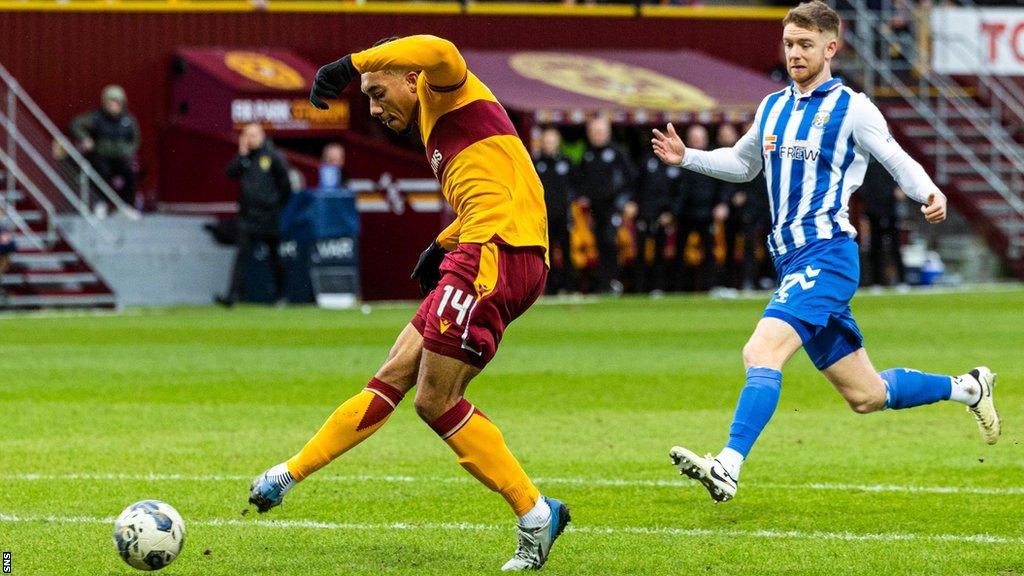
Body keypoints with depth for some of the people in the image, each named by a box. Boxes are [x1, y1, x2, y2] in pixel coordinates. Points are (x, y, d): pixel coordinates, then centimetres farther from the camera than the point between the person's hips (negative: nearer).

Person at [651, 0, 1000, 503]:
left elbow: (898, 161, 0)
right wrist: (686, 158, 17)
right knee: (866, 397, 12)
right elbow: (743, 163, 32)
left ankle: (728, 469, -37)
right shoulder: (772, 108, 17)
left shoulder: (852, 107, -3)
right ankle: (966, 388, 33)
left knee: (762, 350, -27)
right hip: (791, 260, 8)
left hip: (827, 254, -8)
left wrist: (929, 193, -20)